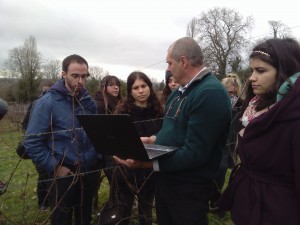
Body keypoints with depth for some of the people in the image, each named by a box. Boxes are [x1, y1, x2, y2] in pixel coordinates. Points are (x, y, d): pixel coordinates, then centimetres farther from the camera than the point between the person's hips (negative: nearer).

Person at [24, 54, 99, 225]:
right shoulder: (47, 102, -13)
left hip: (89, 172, 5)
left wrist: (96, 157, 5)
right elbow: (32, 142, -14)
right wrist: (55, 167, -15)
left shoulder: (89, 102, 3)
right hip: (64, 175, -4)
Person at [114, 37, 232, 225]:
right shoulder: (181, 91, 9)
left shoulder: (210, 93, -23)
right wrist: (153, 139, 2)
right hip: (165, 179, 9)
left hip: (188, 188, -9)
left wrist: (149, 163, -30)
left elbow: (194, 153, -28)